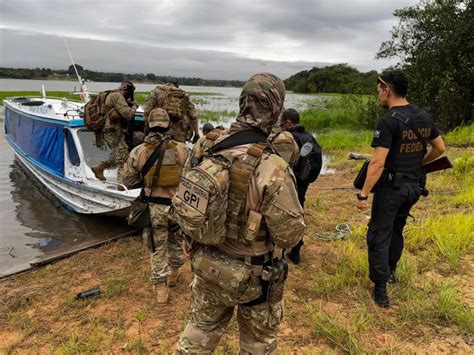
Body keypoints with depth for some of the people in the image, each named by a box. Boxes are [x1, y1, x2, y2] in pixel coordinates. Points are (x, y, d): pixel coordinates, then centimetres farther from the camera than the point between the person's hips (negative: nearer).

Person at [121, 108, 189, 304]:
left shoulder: (138, 151, -10)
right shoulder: (181, 149, -10)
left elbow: (128, 180, -2)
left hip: (154, 207, 0)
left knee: (157, 248, 13)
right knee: (176, 241, 25)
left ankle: (161, 289, 20)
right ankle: (173, 274, 43)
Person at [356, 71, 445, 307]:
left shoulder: (388, 121, -20)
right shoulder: (424, 117, 3)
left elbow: (377, 163, -25)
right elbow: (440, 148, 13)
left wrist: (363, 194, -21)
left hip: (391, 187, -7)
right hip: (414, 186, 7)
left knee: (379, 236, 3)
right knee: (397, 230, 24)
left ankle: (380, 288, 6)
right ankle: (390, 271, 41)